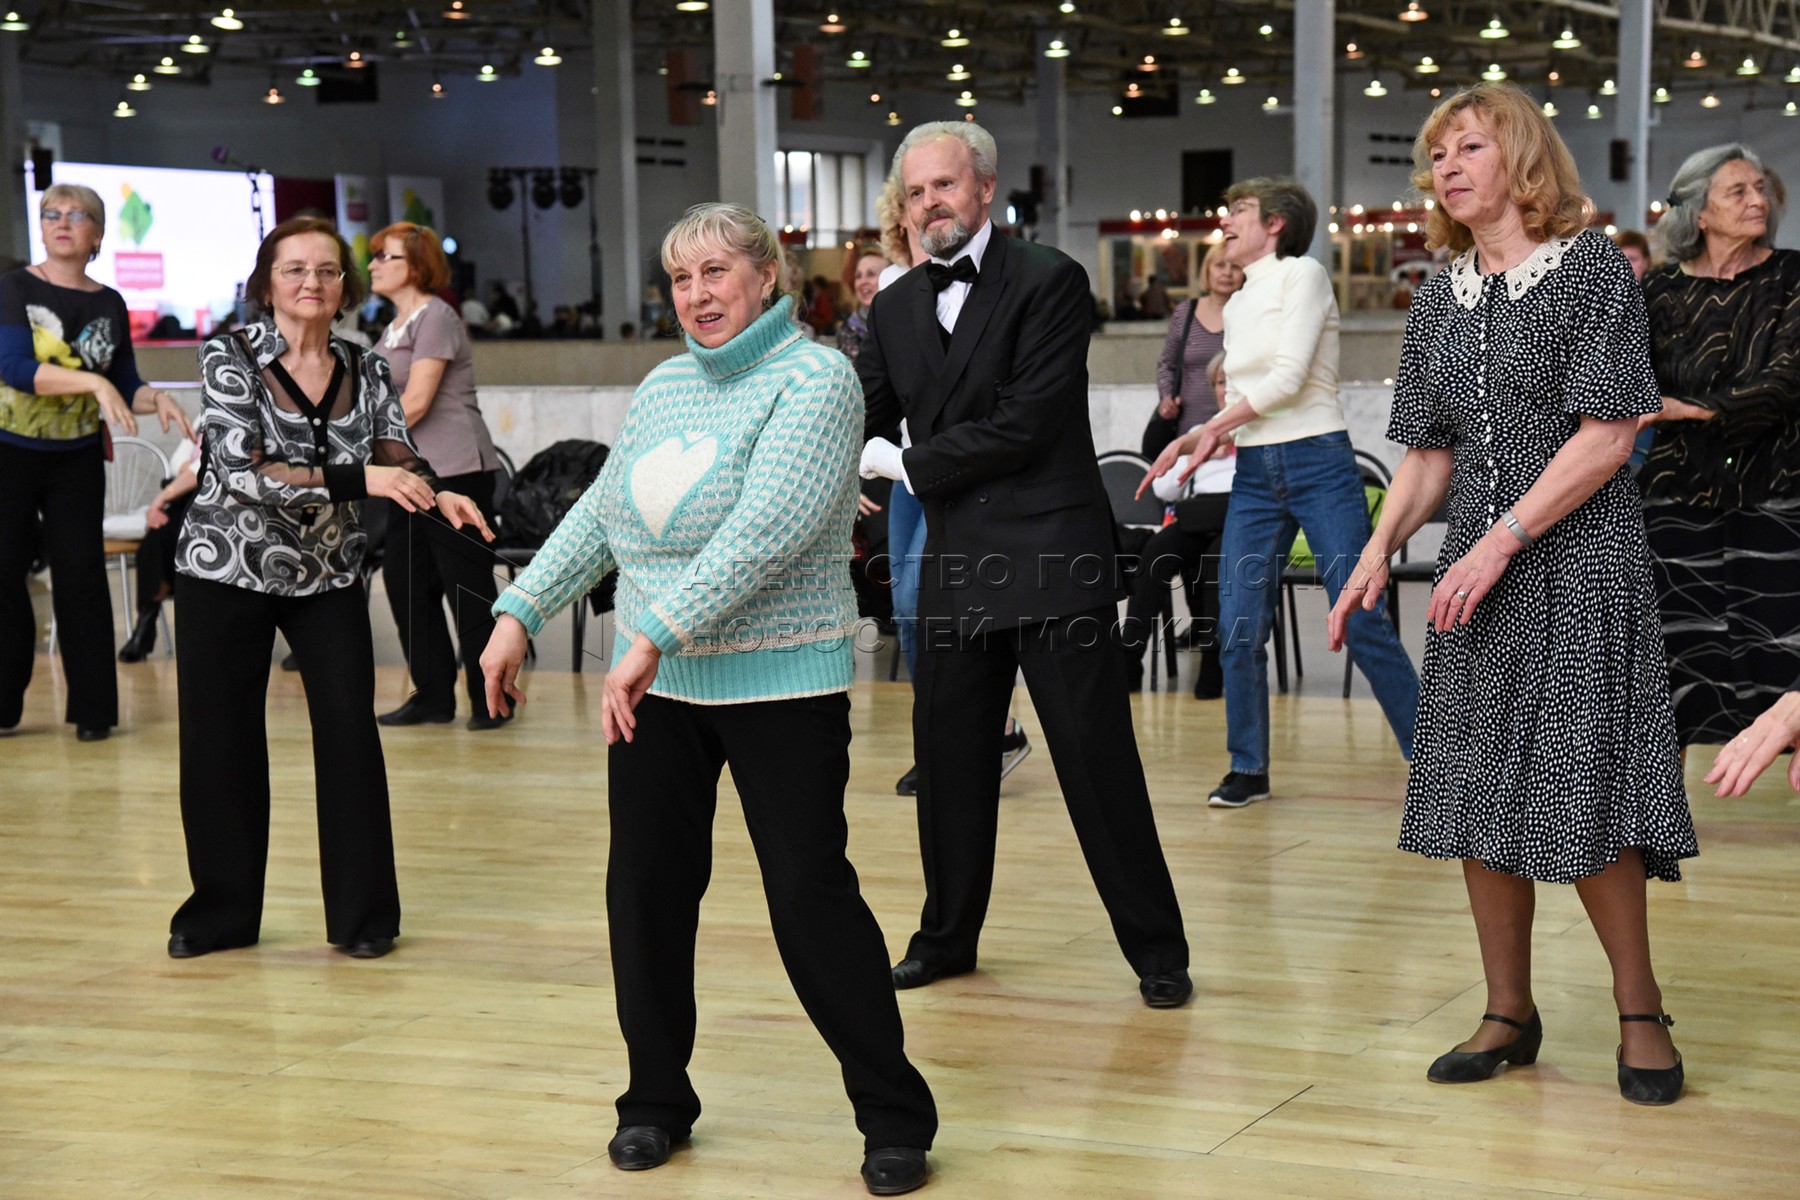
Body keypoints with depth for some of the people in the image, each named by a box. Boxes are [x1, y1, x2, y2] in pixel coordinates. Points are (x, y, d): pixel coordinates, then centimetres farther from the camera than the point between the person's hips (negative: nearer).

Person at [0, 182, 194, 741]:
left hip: (78, 459, 2)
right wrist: (94, 382, -30)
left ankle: (92, 707, 7)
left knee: (80, 575, 0)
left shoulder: (109, 304, 5)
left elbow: (125, 386, 10)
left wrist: (157, 399, -12)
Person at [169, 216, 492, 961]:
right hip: (226, 571, -2)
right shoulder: (229, 358, -10)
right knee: (220, 742, 3)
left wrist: (439, 496, -25)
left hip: (329, 577, 2)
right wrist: (359, 479, -30)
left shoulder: (365, 373, 2)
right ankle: (222, 908, 20)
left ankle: (362, 913, 7)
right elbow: (242, 471, -22)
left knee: (350, 734, -4)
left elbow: (399, 461, -2)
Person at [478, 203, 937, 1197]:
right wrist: (520, 611, 9)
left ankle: (895, 1117, 6)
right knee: (644, 890, 7)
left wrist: (655, 633, -27)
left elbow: (767, 527, -22)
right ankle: (656, 1103, 23)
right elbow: (599, 516, 19)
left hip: (779, 682, -6)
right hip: (656, 683, 7)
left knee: (811, 895, -6)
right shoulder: (663, 387, 13)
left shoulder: (813, 379, -10)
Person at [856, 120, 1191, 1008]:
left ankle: (1156, 950, 6)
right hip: (955, 561, 6)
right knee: (948, 757, 12)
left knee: (1098, 759, -3)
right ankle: (947, 935, 28)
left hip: (1052, 557, -6)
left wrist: (908, 463, -9)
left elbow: (1027, 423, -15)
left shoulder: (1049, 281, -7)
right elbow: (860, 425, 14)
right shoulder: (895, 309, 13)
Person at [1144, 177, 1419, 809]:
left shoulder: (1303, 274, -3)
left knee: (1362, 621, -7)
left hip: (1318, 464, -6)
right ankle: (1248, 767, 13)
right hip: (1255, 476, 7)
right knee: (1238, 630, 0)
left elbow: (1288, 377, -12)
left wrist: (1208, 429, -5)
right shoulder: (1236, 306, 18)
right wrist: (1198, 439, 2)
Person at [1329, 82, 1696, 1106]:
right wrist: (1382, 547, -5)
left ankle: (1640, 1011, 11)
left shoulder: (1592, 268, -6)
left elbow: (1608, 437, -13)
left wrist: (1502, 542, -18)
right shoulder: (1443, 299, 11)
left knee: (1581, 791, -6)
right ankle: (1509, 1014, 17)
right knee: (1479, 792, 6)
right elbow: (1433, 452, 12)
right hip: (1477, 571, 6)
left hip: (1579, 562, -6)